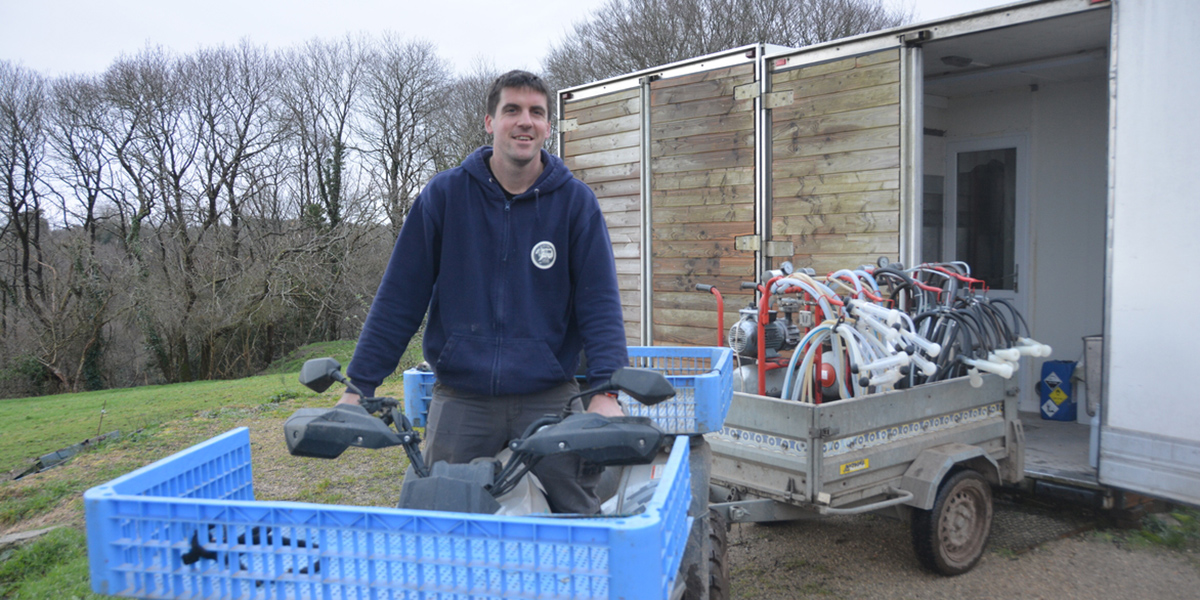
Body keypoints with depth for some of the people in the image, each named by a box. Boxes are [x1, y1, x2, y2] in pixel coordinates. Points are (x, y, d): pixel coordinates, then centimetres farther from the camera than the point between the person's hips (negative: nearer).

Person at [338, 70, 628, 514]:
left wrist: (605, 390, -17)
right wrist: (360, 385, -1)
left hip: (548, 398, 0)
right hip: (459, 402, 1)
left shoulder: (575, 202, 0)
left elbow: (599, 301, -3)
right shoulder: (444, 194, 0)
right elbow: (399, 295, 2)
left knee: (574, 516, 4)